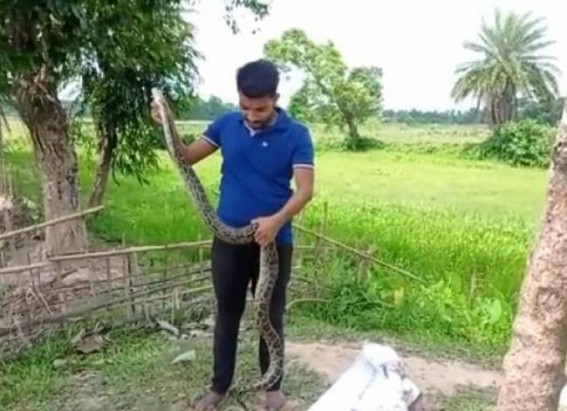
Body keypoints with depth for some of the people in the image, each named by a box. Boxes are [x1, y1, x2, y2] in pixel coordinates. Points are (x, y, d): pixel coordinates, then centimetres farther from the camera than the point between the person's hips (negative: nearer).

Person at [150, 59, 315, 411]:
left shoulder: (296, 135, -10)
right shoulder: (226, 125, 0)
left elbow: (305, 189, -16)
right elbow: (187, 157, 4)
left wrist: (277, 220, -32)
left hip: (274, 240, -2)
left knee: (271, 315, 12)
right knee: (227, 313, 14)